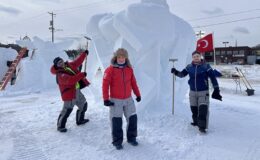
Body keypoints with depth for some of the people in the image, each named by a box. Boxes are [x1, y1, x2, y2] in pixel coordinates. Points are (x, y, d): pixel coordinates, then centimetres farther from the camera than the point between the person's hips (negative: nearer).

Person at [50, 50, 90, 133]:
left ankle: (80, 120, 39)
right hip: (69, 94, -9)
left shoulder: (69, 65, 4)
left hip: (76, 91, 9)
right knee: (67, 110, -9)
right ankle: (60, 126, 10)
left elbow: (77, 62, 18)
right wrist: (82, 75, -33)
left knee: (83, 104, 21)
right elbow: (70, 80, -36)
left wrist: (84, 54, 20)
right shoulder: (60, 74, -22)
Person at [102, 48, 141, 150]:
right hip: (115, 100, -4)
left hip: (128, 99, 4)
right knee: (116, 121, 2)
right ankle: (117, 141, 20)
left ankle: (131, 138, 28)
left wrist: (138, 94, 13)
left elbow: (133, 83, 11)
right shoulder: (110, 70, -11)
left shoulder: (129, 69, 3)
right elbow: (105, 85, -13)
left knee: (133, 118, 9)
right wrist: (106, 99, -17)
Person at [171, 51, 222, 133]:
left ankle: (202, 126, -5)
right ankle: (196, 122, 34)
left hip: (203, 92, -4)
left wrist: (216, 90, -6)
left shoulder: (206, 66, -7)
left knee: (203, 110, -11)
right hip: (192, 92, 4)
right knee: (194, 109, 13)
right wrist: (176, 72, -6)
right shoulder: (189, 67, 2)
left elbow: (213, 78, -5)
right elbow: (182, 74, 14)